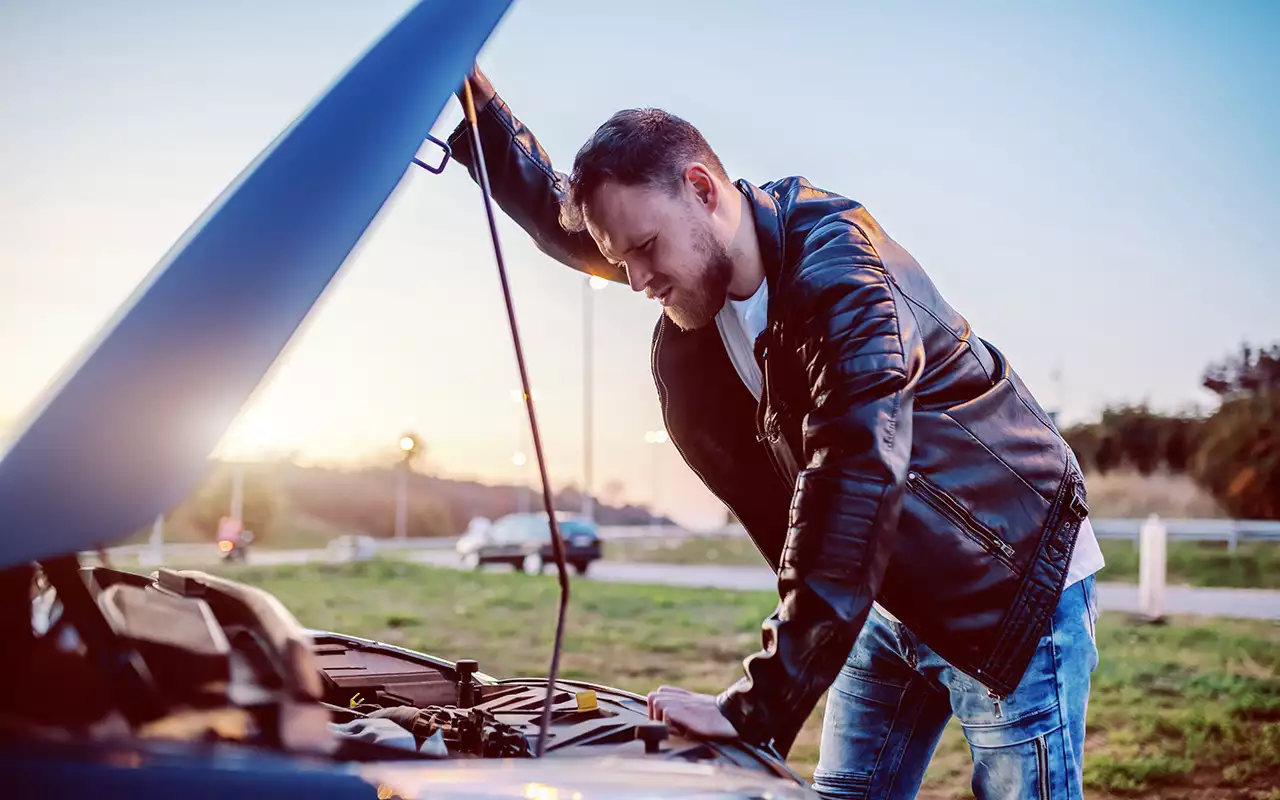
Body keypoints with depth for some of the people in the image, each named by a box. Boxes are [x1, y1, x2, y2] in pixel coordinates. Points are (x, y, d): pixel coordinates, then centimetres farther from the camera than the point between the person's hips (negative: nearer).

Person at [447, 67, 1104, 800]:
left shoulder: (842, 277, -29)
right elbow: (559, 210, 14)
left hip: (1013, 588, -8)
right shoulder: (700, 267, -2)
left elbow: (850, 491, -37)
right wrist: (472, 96, 0)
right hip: (894, 599, 8)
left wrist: (758, 710, -38)